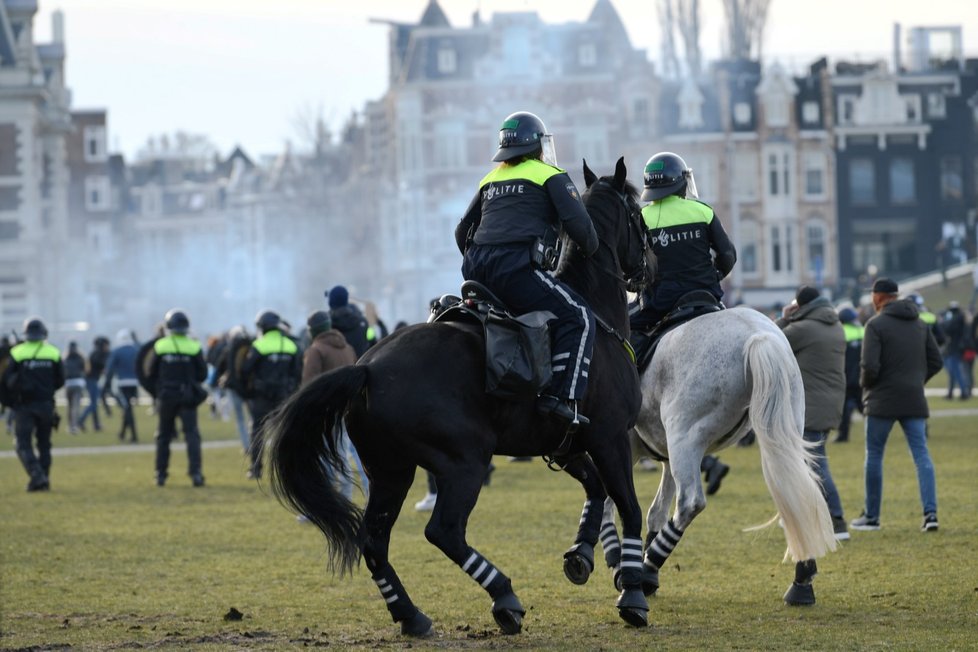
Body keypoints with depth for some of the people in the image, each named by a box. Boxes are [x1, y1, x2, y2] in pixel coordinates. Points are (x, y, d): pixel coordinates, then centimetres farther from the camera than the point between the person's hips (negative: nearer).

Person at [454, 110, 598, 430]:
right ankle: (561, 397, -22)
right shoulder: (550, 176, 9)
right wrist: (592, 251, 15)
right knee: (578, 317, -6)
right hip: (518, 268, -7)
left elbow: (463, 232, 31)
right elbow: (577, 223, -3)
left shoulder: (490, 180, 28)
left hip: (477, 272, 7)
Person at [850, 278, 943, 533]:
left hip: (883, 400, -5)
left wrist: (865, 384, 3)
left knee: (874, 455, 7)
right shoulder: (920, 324, 9)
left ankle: (871, 516, 12)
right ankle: (930, 513, -11)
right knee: (921, 455, 1)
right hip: (914, 400, 5)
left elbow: (870, 366, -17)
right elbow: (936, 361, 9)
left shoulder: (876, 325, -9)